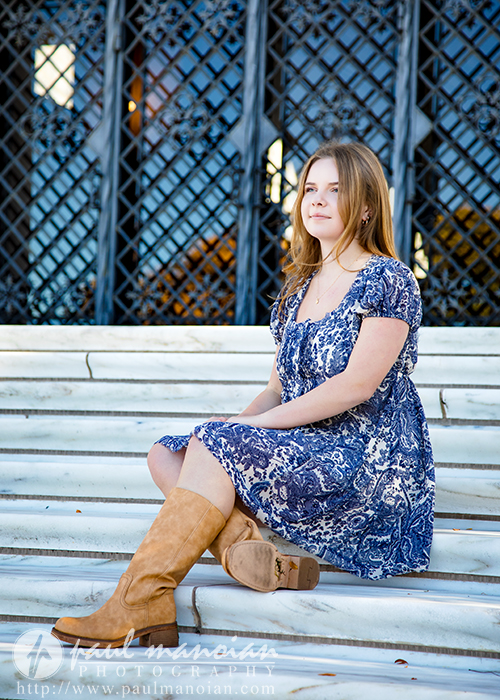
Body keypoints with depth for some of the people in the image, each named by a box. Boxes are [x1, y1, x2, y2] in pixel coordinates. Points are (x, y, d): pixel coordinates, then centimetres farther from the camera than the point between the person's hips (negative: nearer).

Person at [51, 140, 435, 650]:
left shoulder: (389, 281, -6)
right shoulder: (298, 289, 17)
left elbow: (357, 385, -16)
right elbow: (279, 389, 16)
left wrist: (252, 424, -16)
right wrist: (239, 425, -6)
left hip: (370, 461, -8)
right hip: (306, 456, 8)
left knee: (214, 446, -25)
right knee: (166, 453, -7)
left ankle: (141, 602, -26)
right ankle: (245, 547, -31)